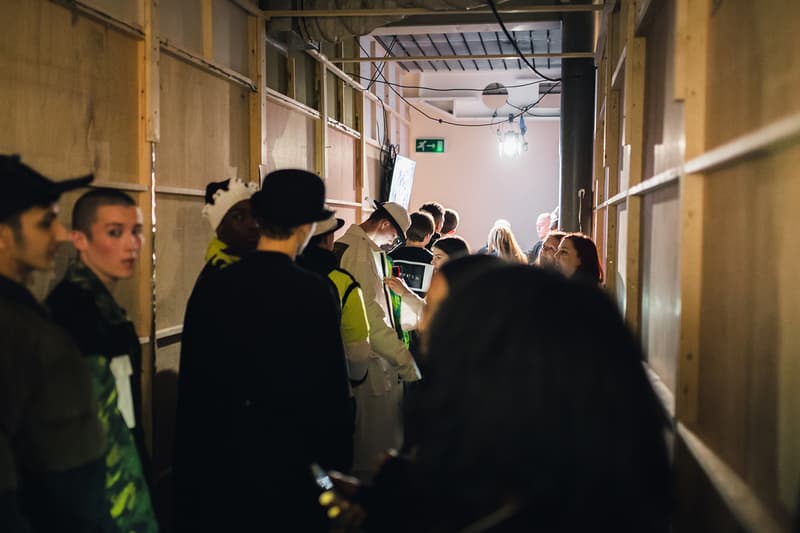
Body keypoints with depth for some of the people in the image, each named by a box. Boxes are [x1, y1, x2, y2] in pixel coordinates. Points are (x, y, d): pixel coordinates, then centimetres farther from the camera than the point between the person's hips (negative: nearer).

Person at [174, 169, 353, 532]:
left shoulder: (212, 286, -4)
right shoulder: (314, 292, -17)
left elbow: (194, 378, 2)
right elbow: (331, 387, -15)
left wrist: (191, 461, 13)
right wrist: (337, 462, -4)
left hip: (219, 456, 4)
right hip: (289, 458, -3)